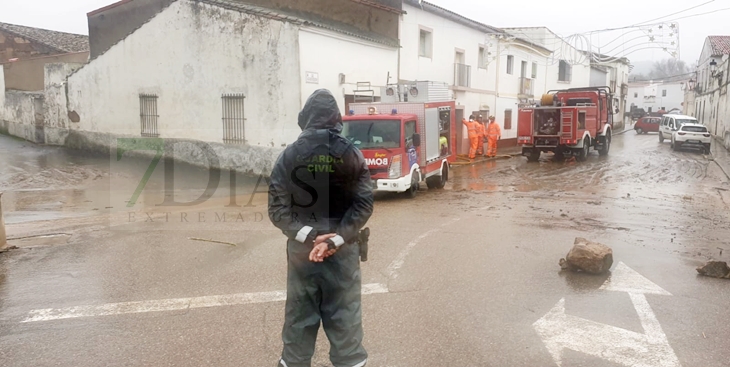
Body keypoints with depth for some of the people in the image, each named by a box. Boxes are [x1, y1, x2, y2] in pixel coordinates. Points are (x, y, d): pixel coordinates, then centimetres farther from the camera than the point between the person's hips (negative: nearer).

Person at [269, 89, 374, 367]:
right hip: (343, 250, -1)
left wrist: (307, 235, -10)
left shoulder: (289, 155, -3)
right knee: (344, 315, 9)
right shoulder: (351, 154, -4)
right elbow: (364, 205, -10)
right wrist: (336, 239, -13)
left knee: (300, 315, 13)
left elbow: (277, 208, -7)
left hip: (300, 249, 1)